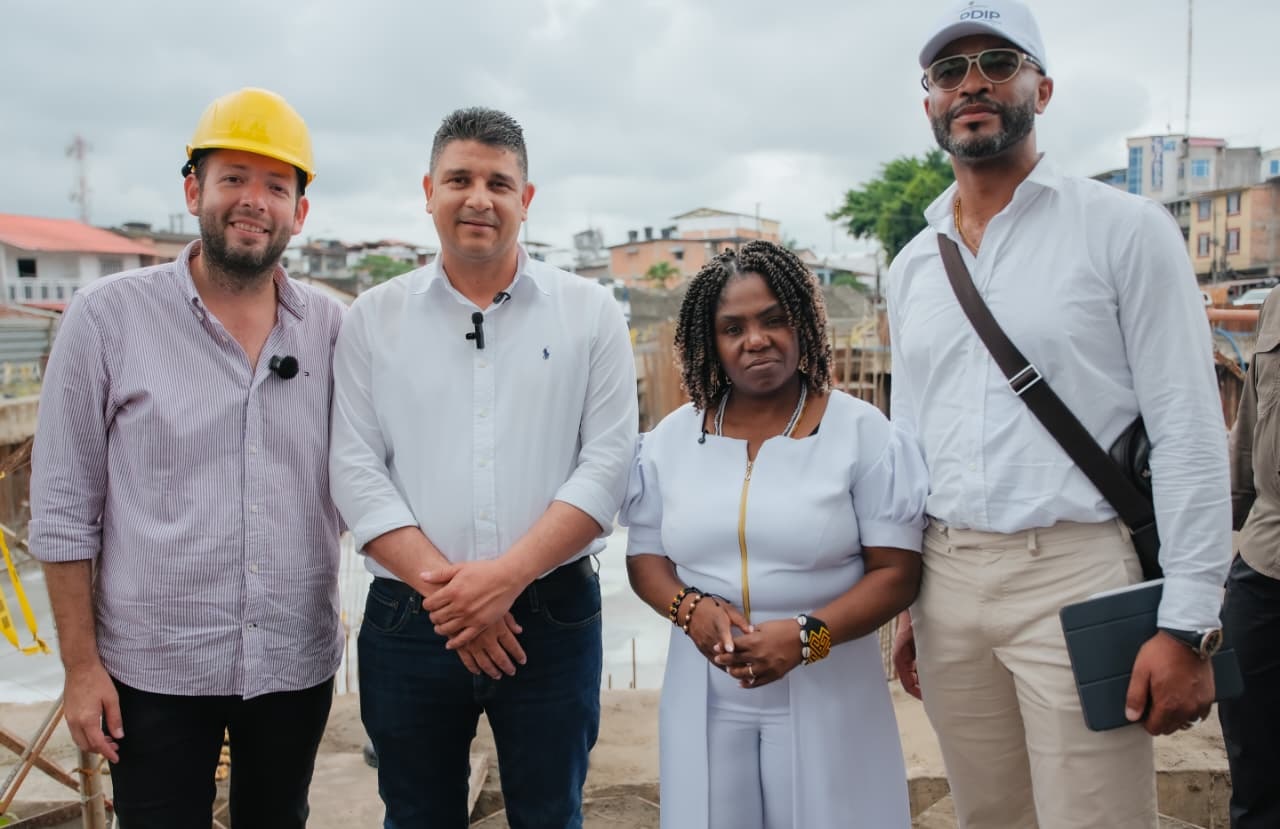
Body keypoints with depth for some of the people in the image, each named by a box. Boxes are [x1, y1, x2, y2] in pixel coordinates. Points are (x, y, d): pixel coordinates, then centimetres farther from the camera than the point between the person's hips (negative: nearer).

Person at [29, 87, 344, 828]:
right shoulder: (108, 316, -7)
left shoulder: (334, 328, -1)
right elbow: (64, 507, -4)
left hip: (298, 663, 3)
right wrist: (81, 664, -5)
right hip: (155, 669, -2)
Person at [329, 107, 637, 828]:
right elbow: (357, 471, -2)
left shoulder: (591, 313, 1)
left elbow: (607, 463, -6)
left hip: (554, 615, 0)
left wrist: (506, 576, -16)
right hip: (408, 620, 1)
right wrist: (440, 585, -14)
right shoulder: (374, 319, 4)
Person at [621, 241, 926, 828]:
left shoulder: (860, 431, -5)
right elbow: (644, 556, 9)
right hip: (706, 700, 2)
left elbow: (897, 571, -7)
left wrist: (807, 635, -21)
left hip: (826, 698, -2)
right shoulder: (671, 439, 5)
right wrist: (689, 607, -12)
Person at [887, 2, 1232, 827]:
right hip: (944, 581, 5)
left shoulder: (1125, 228, -3)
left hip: (1074, 575, -4)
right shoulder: (911, 266, 12)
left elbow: (1188, 431, -7)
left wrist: (1187, 624, -12)